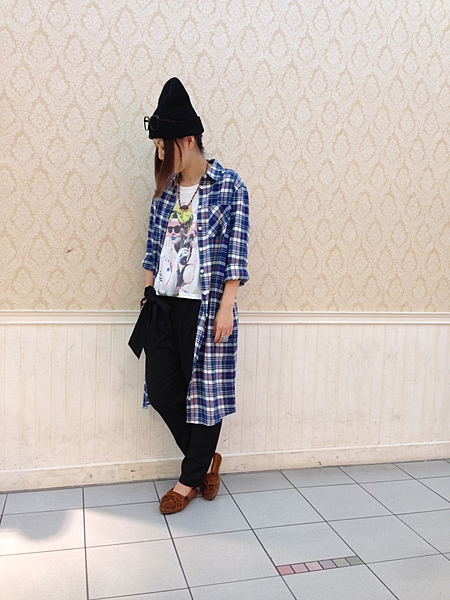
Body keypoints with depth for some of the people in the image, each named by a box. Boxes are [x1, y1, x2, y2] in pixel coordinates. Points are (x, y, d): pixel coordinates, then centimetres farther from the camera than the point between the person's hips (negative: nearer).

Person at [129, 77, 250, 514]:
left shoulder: (229, 186, -6)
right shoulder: (166, 189, 9)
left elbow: (236, 253, -10)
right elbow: (153, 246, 13)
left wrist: (226, 308, -14)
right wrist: (148, 294, 10)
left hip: (206, 307, -5)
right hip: (164, 306, 6)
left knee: (205, 391, 5)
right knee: (162, 391, 8)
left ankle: (191, 478, 23)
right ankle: (206, 459, 30)